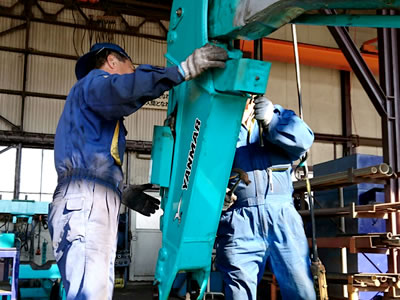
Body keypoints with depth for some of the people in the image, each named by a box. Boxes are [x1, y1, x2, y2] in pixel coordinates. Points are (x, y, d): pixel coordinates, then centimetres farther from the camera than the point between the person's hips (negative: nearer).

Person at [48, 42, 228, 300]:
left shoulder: (102, 111, 36)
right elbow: (121, 90, -22)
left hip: (100, 205, 10)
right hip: (85, 202, -10)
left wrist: (127, 196, 37)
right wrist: (183, 70, -23)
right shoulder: (92, 82, 6)